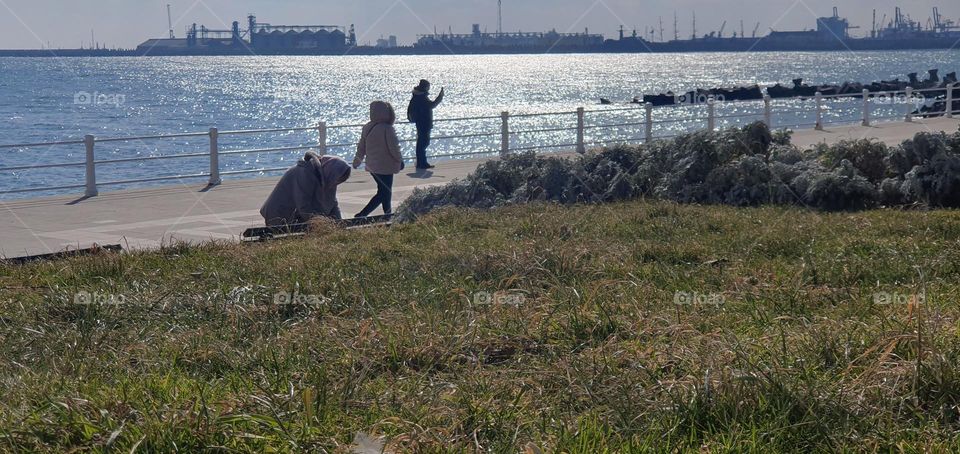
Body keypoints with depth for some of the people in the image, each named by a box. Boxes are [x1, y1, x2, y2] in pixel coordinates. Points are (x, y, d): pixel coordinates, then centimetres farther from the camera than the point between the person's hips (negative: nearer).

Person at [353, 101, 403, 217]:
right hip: (385, 167, -7)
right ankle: (362, 215, -9)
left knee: (384, 191, 20)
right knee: (384, 194, 0)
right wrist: (400, 161, 3)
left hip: (372, 166, 7)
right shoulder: (387, 129, -20)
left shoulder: (367, 127, -1)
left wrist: (357, 160, 26)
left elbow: (361, 147, 9)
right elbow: (394, 149, -15)